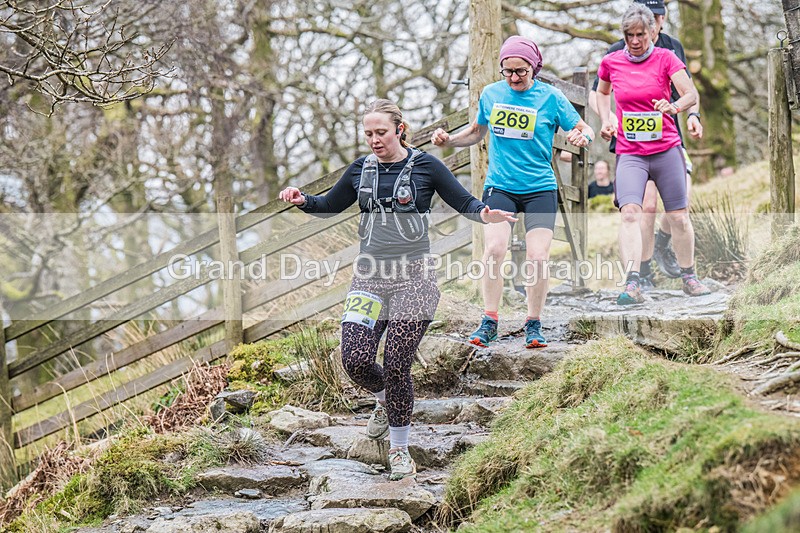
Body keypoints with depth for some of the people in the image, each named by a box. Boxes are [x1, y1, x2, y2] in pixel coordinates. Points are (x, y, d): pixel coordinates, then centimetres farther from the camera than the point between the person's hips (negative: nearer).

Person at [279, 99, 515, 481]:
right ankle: (384, 400, 26)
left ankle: (399, 449, 13)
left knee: (396, 364, -6)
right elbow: (330, 205, 21)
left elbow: (464, 202, 0)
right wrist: (303, 201, 1)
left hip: (413, 278, -3)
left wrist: (484, 214, -21)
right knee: (355, 359, -10)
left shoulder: (424, 166, -2)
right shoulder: (361, 170, 9)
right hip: (369, 276, 4)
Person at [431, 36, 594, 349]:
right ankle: (489, 322, -4)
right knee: (494, 249, -17)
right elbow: (476, 132, 22)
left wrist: (581, 136, -23)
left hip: (540, 189, -1)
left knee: (537, 256, -12)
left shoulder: (550, 97, -3)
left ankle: (534, 325, 5)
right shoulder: (490, 94, 5)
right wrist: (447, 140, 5)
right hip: (499, 187, 1)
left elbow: (584, 129, 1)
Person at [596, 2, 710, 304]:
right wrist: (606, 120, 7)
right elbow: (602, 92, 24)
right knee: (629, 213, -21)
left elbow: (691, 94, -13)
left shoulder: (665, 58, -3)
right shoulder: (611, 62, 3)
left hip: (667, 150, 0)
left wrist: (674, 106, -34)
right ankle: (632, 284, -30)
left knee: (679, 217, 7)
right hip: (629, 153, 0)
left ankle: (688, 277, 27)